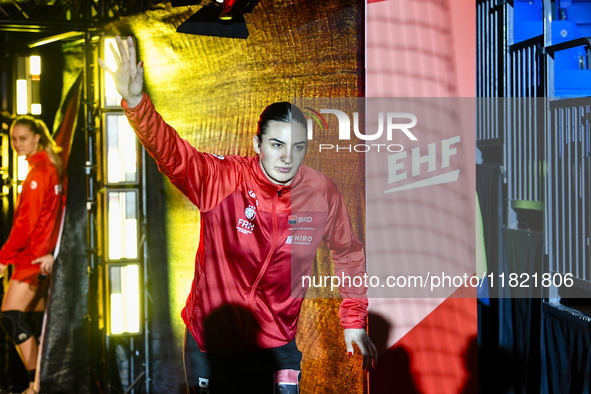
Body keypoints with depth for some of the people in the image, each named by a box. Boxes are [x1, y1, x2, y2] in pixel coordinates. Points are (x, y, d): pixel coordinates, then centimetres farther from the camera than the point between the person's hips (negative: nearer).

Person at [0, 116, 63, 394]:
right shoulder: (50, 167, 16)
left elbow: (27, 220, -18)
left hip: (34, 255, -10)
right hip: (43, 255, 10)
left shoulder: (38, 171, -13)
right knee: (35, 318, 13)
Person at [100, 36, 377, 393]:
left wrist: (354, 321, 11)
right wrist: (135, 102, -49)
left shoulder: (323, 194, -10)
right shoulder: (222, 180, -17)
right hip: (210, 343, -1)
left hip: (276, 346, 1)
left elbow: (349, 252, 7)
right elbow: (171, 152, -32)